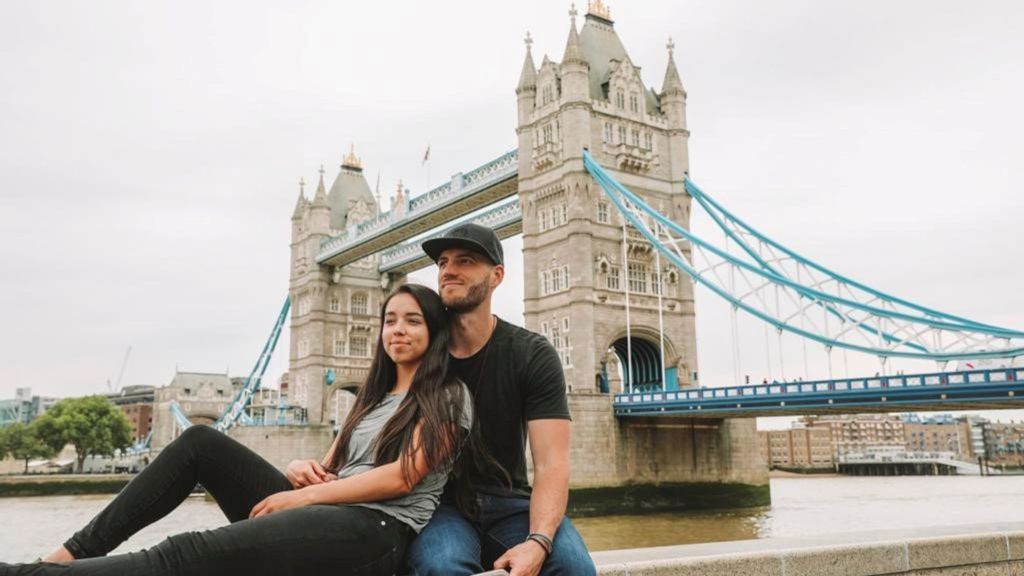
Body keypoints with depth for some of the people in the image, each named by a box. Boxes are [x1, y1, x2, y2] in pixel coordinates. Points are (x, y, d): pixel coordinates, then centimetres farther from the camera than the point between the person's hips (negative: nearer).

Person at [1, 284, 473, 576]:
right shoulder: (373, 398, 25)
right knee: (200, 443, -2)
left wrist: (301, 495, -11)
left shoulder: (449, 398, 0)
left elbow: (402, 477, -12)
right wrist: (302, 469, -4)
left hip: (375, 531, -8)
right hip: (326, 516, 8)